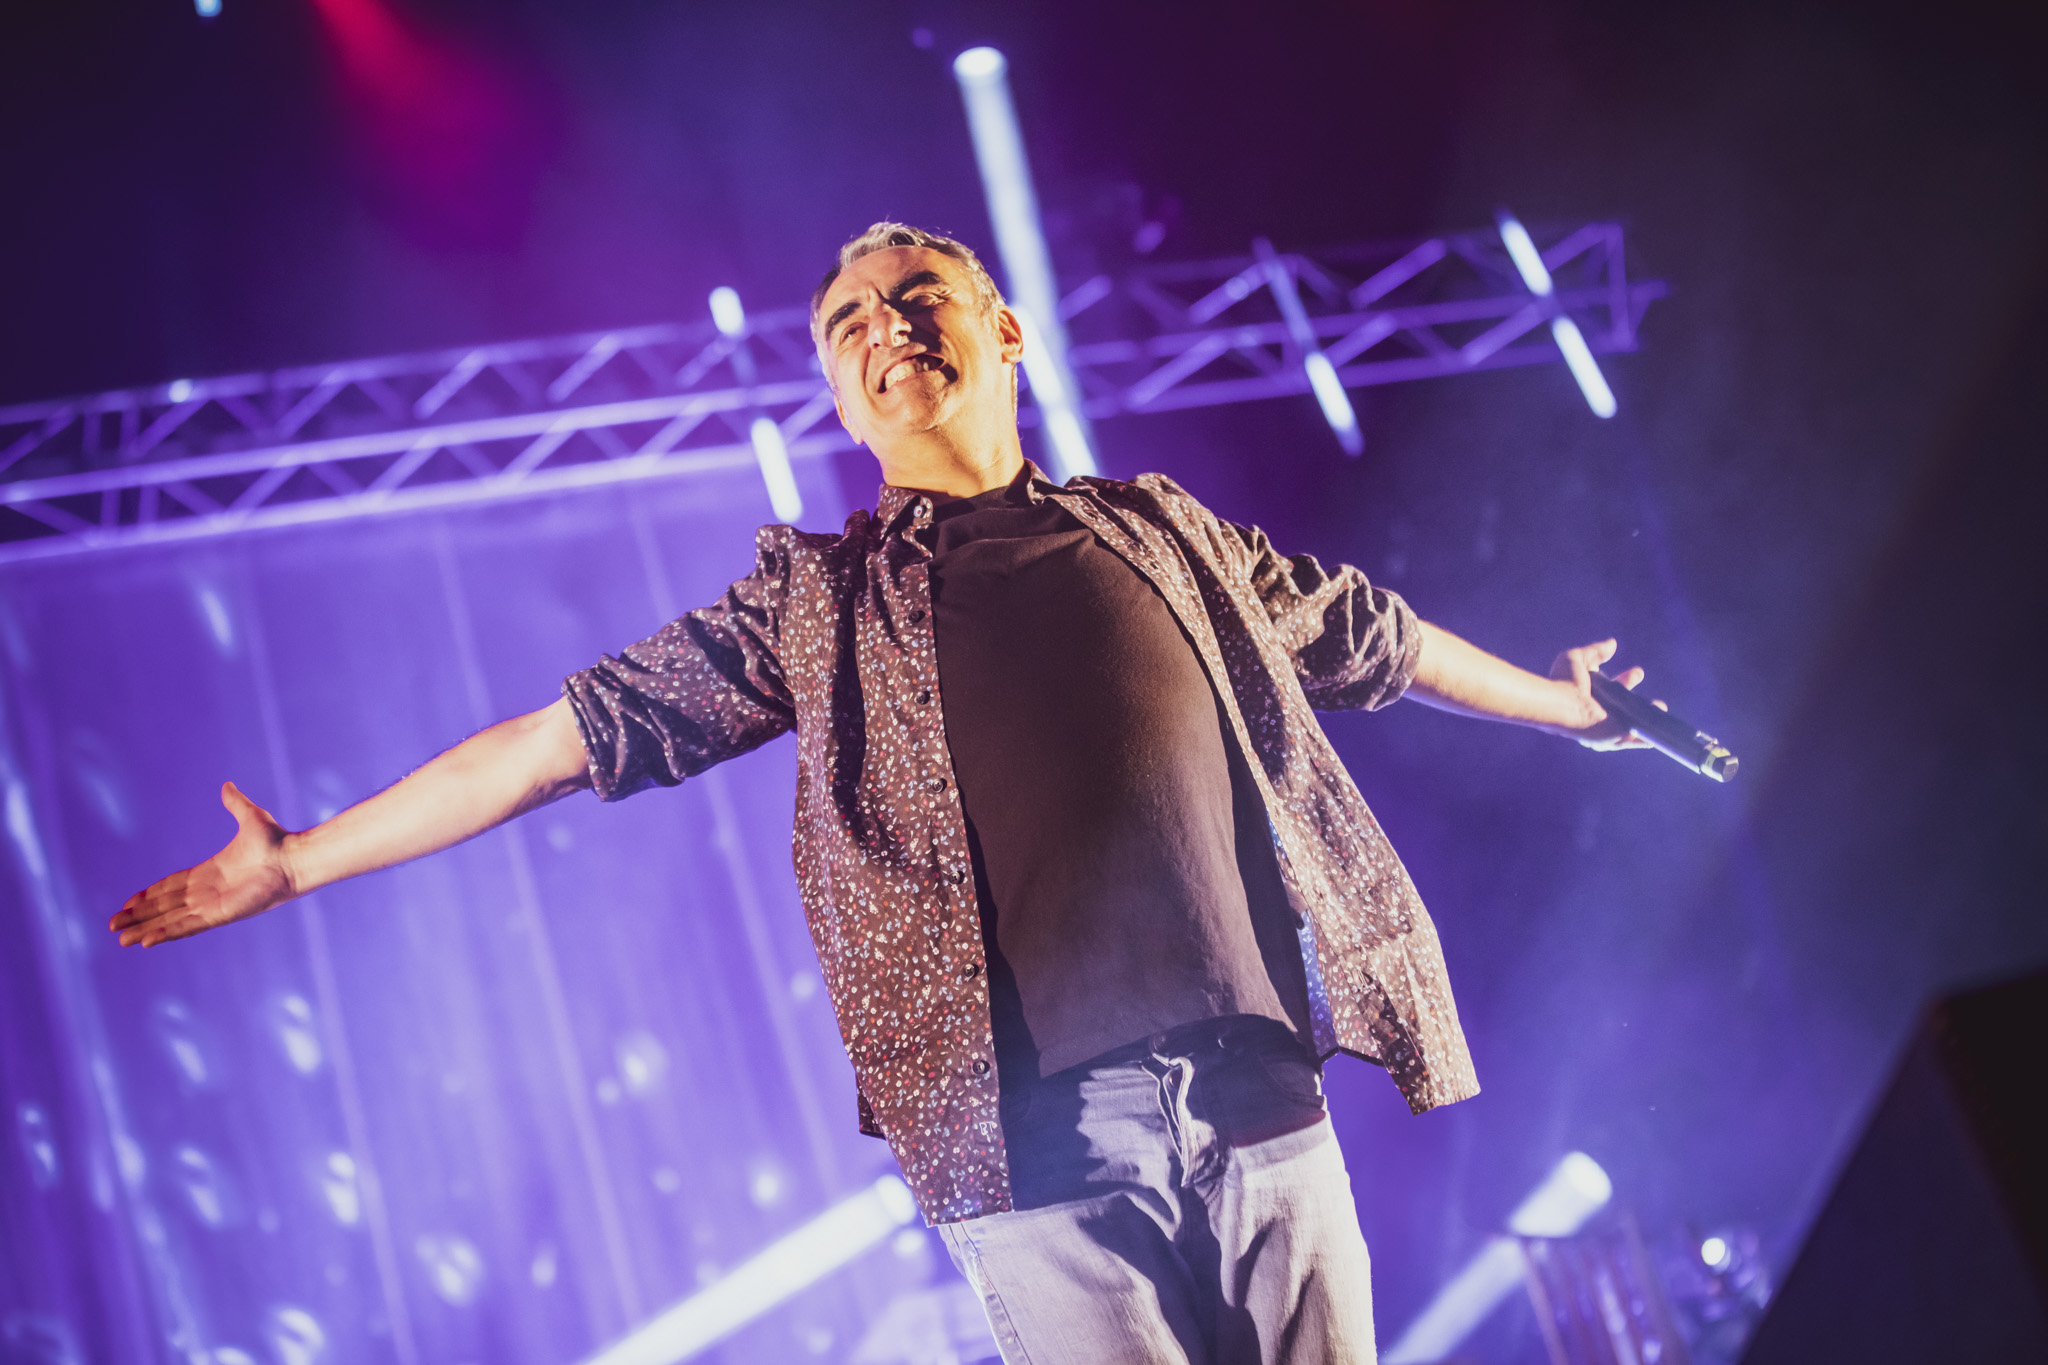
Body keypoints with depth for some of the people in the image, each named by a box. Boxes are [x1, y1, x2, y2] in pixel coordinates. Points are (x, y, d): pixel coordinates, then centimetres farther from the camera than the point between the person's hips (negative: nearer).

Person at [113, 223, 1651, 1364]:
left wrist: (1561, 702, 43)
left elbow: (1374, 638, 32)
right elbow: (567, 733, 11)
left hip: (1263, 1104, 3)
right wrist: (295, 859, 9)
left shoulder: (1164, 531, 18)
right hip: (1049, 1146, -2)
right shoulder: (816, 602, 12)